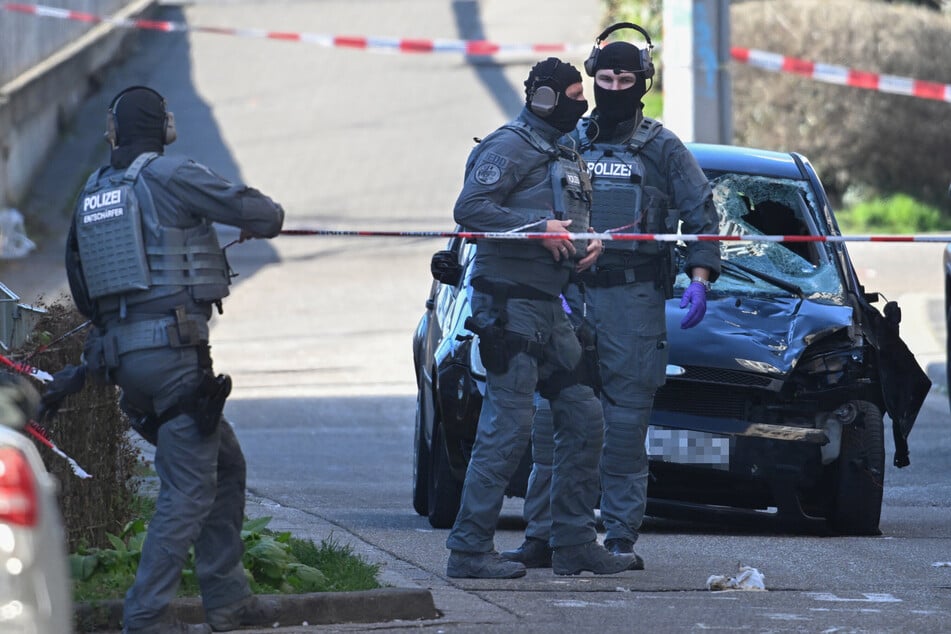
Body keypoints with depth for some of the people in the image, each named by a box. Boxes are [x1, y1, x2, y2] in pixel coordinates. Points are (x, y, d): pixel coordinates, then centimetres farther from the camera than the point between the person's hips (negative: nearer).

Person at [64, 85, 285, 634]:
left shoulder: (93, 192, 14)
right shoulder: (170, 176, -8)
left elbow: (81, 286, 19)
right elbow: (264, 214, -7)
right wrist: (264, 219, 16)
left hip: (120, 354, 8)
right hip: (173, 348, -8)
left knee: (226, 464, 18)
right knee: (190, 488, -6)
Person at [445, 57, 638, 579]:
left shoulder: (563, 155, 20)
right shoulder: (510, 147, -9)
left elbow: (571, 220, 26)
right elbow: (469, 209, -20)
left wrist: (588, 241, 2)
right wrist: (539, 227, -23)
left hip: (548, 308, 10)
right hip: (509, 306, -10)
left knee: (583, 417, 9)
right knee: (508, 427, -11)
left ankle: (574, 542, 15)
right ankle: (469, 549, -8)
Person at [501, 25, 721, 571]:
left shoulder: (663, 149, 7)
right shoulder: (569, 143, 14)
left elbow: (701, 216, 5)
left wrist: (699, 281, -8)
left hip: (634, 299, -3)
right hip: (568, 295, 3)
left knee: (626, 418, -4)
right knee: (553, 414, -2)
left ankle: (622, 536, 0)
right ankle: (543, 536, 1)